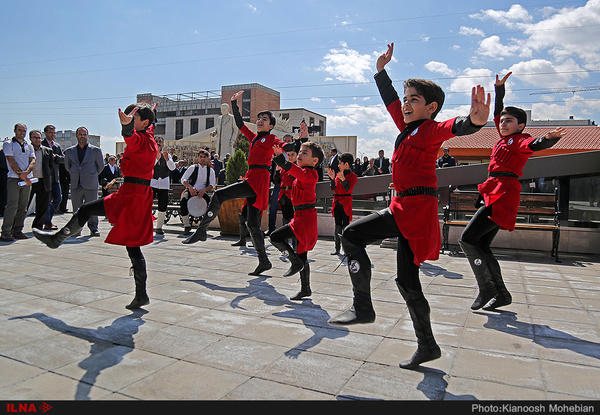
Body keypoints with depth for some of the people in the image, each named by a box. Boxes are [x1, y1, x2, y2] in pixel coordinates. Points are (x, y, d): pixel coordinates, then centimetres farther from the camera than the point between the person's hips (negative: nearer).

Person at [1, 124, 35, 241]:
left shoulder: (29, 146, 18)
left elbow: (32, 161, 6)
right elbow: (11, 162, -7)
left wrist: (27, 172, -14)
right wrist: (22, 176, -14)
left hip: (27, 179, 5)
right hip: (14, 179, -5)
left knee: (23, 207, 5)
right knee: (12, 206, -10)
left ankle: (17, 231, 11)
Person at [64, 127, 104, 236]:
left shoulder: (96, 150, 4)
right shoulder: (69, 151, 11)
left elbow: (101, 165, 15)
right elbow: (67, 165, 25)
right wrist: (75, 174, 19)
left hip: (91, 185, -2)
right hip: (75, 185, 2)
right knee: (76, 209, 5)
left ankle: (93, 229, 11)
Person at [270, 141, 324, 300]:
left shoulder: (309, 173, -13)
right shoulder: (305, 172, 16)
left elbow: (296, 171, -31)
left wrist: (280, 157, -42)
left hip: (305, 217, -10)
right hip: (301, 217, 10)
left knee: (275, 237, -13)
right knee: (302, 254, 13)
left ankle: (296, 262, 0)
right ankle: (305, 290, 20)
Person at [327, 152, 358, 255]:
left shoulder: (352, 176, -3)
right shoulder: (338, 174, 14)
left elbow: (348, 189, -15)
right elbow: (333, 188, 9)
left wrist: (343, 179, -27)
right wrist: (332, 178, -5)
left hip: (346, 203, -5)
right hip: (337, 203, 5)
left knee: (346, 225, -4)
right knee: (338, 226, 6)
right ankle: (337, 249, 11)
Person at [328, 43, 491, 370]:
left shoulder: (431, 130, -5)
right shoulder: (408, 128, 18)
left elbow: (455, 127, -28)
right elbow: (390, 101, 32)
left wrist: (474, 121, -49)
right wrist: (381, 70, 38)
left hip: (418, 207, -9)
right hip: (403, 208, 9)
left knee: (352, 234, -12)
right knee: (406, 279, 9)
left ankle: (363, 308, -3)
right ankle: (427, 346, 20)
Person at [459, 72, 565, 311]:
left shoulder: (520, 140, -3)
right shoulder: (504, 138, 20)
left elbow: (536, 145, -26)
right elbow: (497, 112, 34)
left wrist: (550, 138, -46)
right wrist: (499, 88, 36)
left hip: (504, 195, -9)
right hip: (494, 194, 9)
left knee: (467, 239, -15)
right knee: (481, 246, 8)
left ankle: (486, 290, -8)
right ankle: (501, 294, 15)